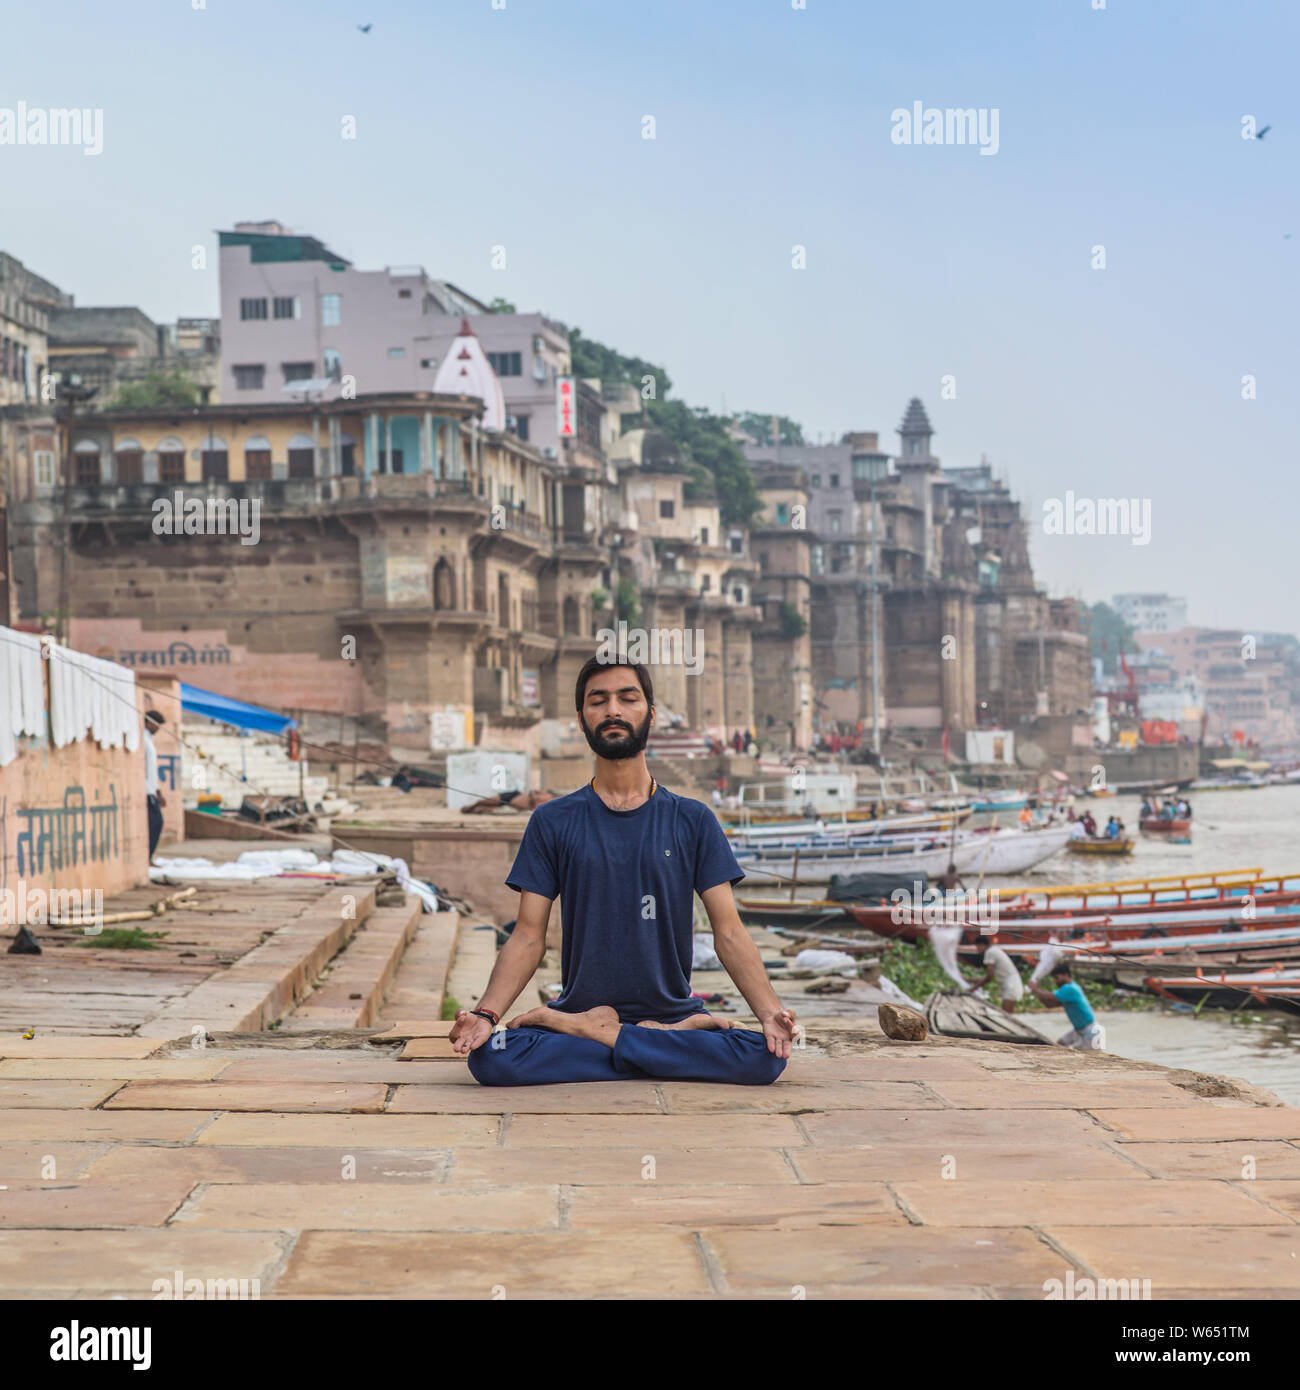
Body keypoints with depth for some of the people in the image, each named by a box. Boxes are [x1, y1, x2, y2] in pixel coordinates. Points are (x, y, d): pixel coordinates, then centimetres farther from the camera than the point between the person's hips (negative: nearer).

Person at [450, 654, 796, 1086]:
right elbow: (528, 937, 2)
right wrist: (487, 1013, -17)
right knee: (488, 1058, -32)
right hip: (578, 1006, 0)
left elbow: (729, 933, 1)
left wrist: (769, 1011, -17)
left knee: (766, 1057, -31)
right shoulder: (553, 822, 7)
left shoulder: (693, 822, 7)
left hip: (673, 1011, 1)